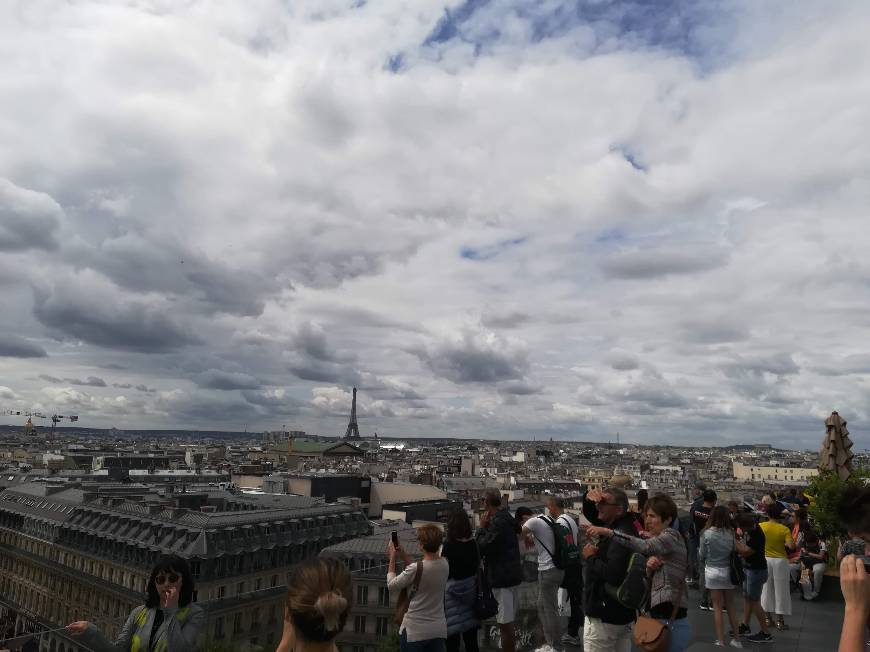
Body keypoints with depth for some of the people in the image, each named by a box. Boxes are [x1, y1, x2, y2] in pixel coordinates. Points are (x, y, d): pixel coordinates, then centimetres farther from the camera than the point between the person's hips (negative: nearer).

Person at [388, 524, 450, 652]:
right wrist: (403, 555, 8)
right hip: (439, 630, 5)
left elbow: (392, 586, -9)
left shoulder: (415, 568, -23)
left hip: (415, 632, -5)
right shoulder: (444, 565, -5)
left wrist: (392, 558, 0)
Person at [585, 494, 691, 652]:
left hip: (671, 624, -9)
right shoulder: (661, 541, 18)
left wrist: (607, 532, -40)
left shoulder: (671, 536, -10)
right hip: (662, 620, 9)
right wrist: (649, 567, -11)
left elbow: (646, 547, -33)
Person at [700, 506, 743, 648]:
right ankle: (736, 640, 25)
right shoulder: (731, 533, -7)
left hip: (712, 572, -2)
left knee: (717, 607, 7)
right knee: (731, 607, 17)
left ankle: (721, 641, 11)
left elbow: (701, 555, -4)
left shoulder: (707, 533, -12)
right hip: (728, 572, 2)